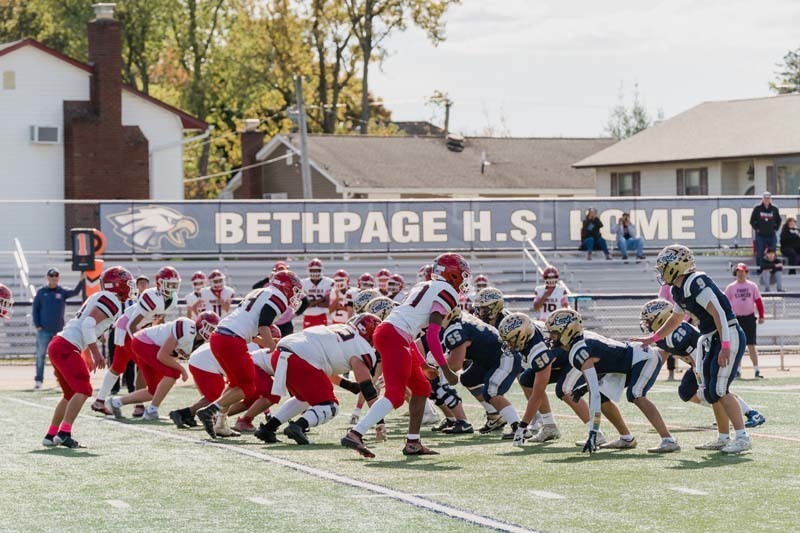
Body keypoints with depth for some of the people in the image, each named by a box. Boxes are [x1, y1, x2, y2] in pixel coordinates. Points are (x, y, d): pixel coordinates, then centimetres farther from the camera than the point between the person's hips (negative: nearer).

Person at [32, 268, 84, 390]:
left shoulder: (62, 292, 3)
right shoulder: (41, 292, 1)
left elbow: (75, 292, -14)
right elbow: (35, 309, 3)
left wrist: (82, 280, -28)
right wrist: (37, 325, -6)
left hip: (59, 330, 1)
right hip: (44, 330, -1)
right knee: (40, 355, -1)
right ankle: (38, 380, 3)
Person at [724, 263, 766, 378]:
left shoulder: (752, 286, 5)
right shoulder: (730, 287, 4)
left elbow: (758, 301, 5)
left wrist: (761, 316, -1)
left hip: (749, 318, 0)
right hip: (736, 319, 0)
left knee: (751, 346, -2)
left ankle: (756, 370, -1)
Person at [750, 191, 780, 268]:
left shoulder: (774, 209, 4)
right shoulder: (757, 208, -2)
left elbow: (778, 220, 16)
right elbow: (752, 220, 4)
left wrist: (775, 228, 5)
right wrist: (756, 228, -3)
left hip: (771, 235, 2)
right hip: (760, 235, -2)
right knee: (760, 254, -1)